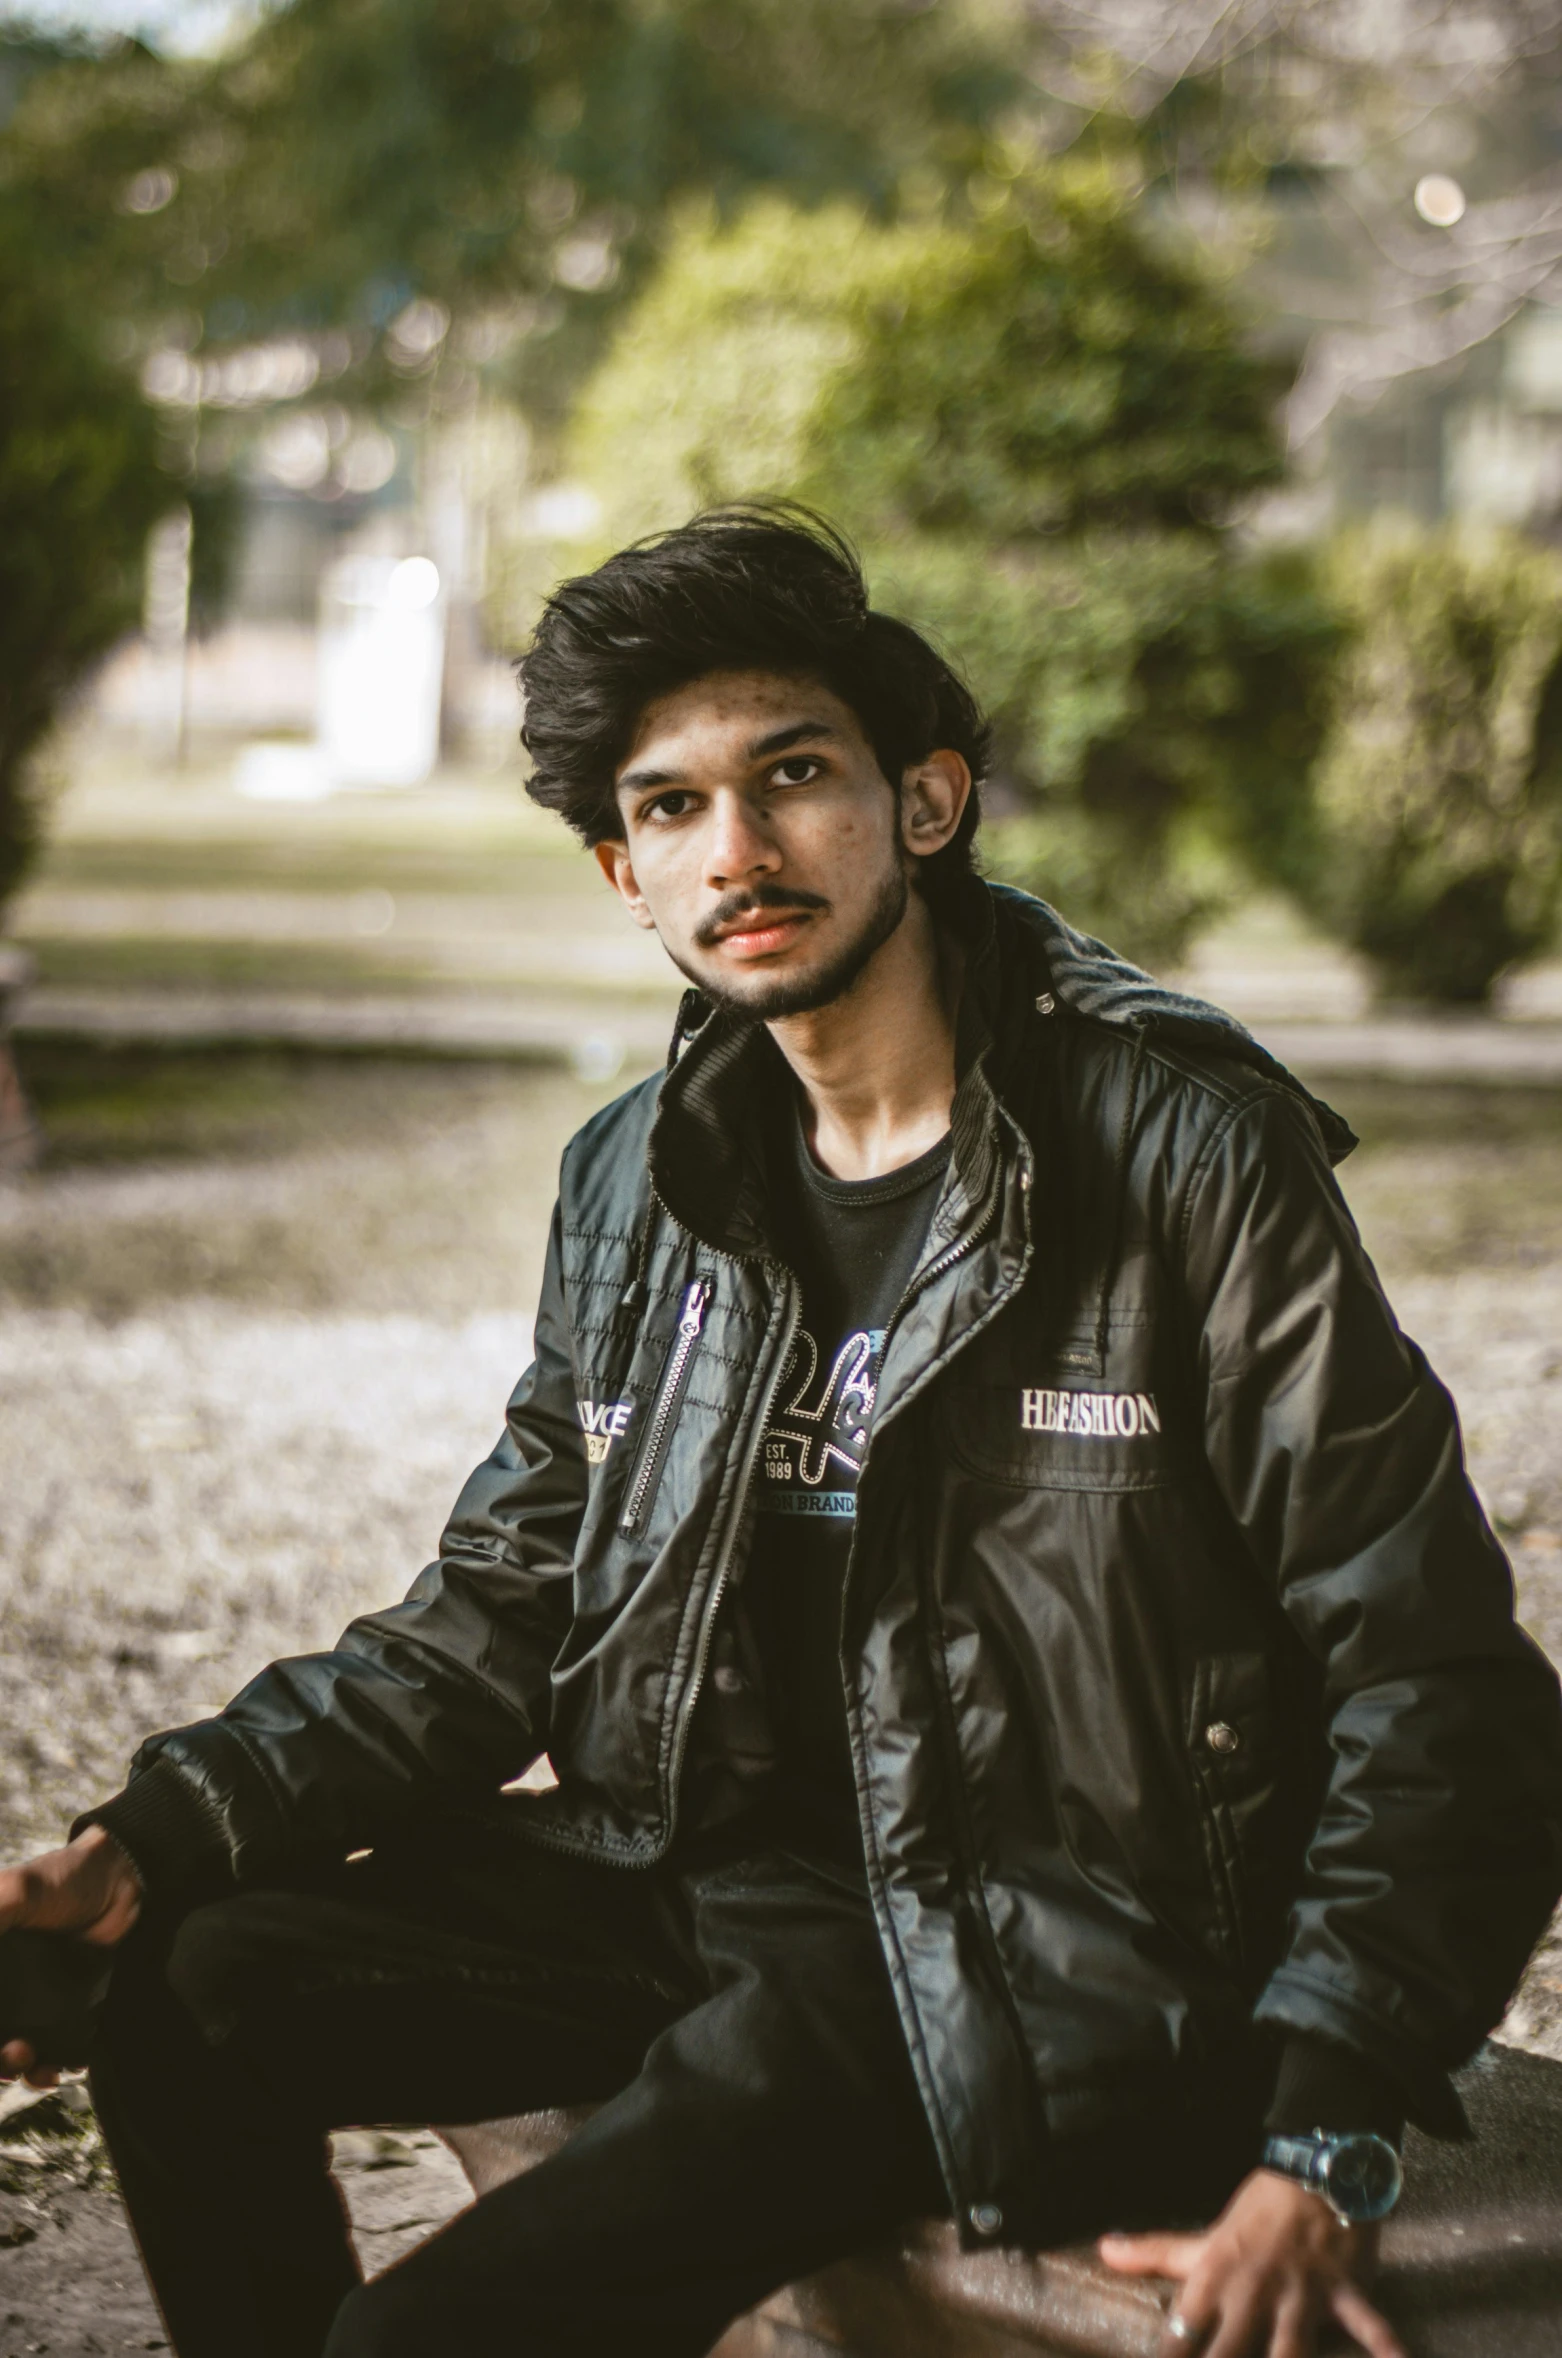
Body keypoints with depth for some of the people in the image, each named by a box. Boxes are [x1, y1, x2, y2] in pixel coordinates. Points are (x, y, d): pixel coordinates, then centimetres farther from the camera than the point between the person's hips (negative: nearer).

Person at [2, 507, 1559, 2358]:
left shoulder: (1186, 1157, -11)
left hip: (1035, 1957, -6)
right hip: (700, 1878, 7)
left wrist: (1319, 2155, -20)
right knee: (188, 1993, -7)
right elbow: (491, 1626, 13)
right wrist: (163, 1834, -4)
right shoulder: (637, 1184, 8)